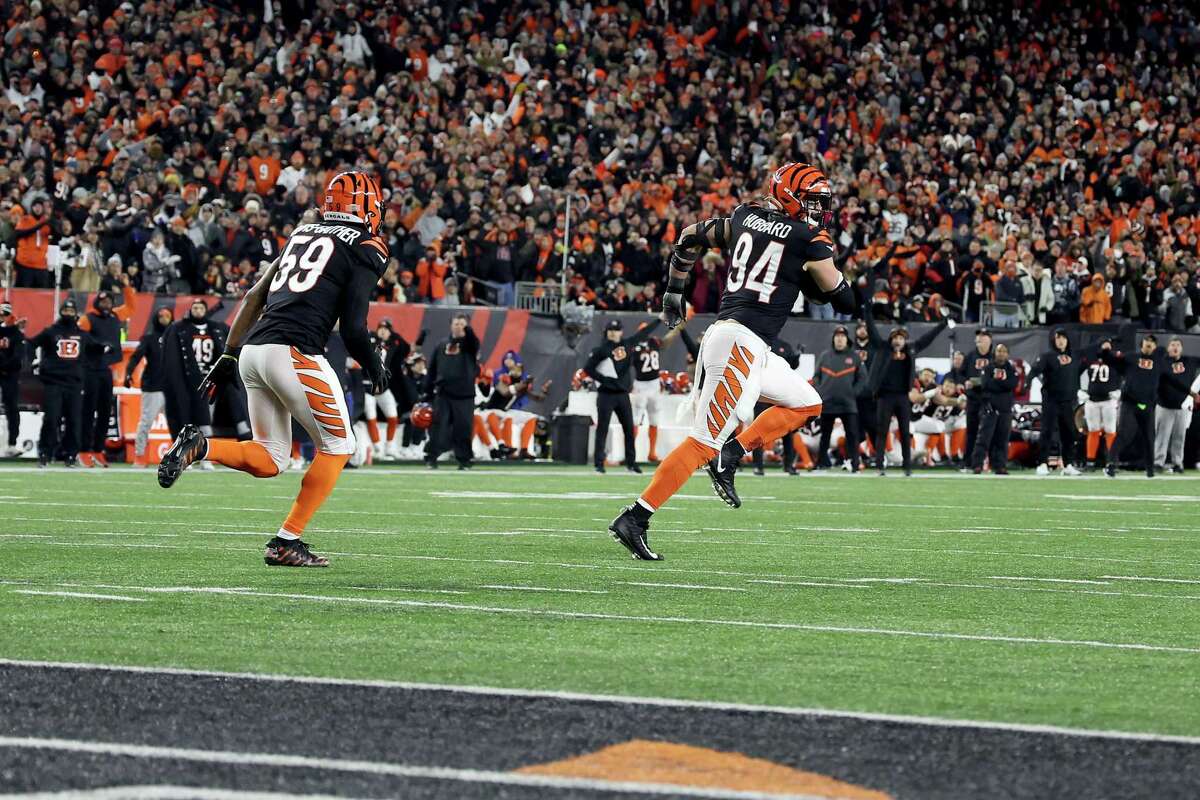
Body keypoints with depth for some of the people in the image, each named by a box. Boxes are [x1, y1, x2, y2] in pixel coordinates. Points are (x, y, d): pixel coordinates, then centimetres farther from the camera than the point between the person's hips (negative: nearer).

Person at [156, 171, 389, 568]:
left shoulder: (302, 234, 22)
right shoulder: (364, 250, 1)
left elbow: (254, 296, 20)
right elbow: (352, 329, -4)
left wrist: (229, 356, 22)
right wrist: (375, 368, 14)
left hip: (253, 351, 7)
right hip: (294, 352, -7)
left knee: (269, 459, 16)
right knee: (336, 447, 10)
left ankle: (199, 445, -9)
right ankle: (287, 542, 4)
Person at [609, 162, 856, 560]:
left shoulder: (746, 217, 14)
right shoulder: (809, 240, -5)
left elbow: (690, 237, 23)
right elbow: (845, 301, 0)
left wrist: (674, 292, 34)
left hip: (724, 333, 9)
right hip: (742, 343, -9)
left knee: (807, 404, 22)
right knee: (704, 442, -9)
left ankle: (730, 454, 8)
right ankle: (634, 518, -13)